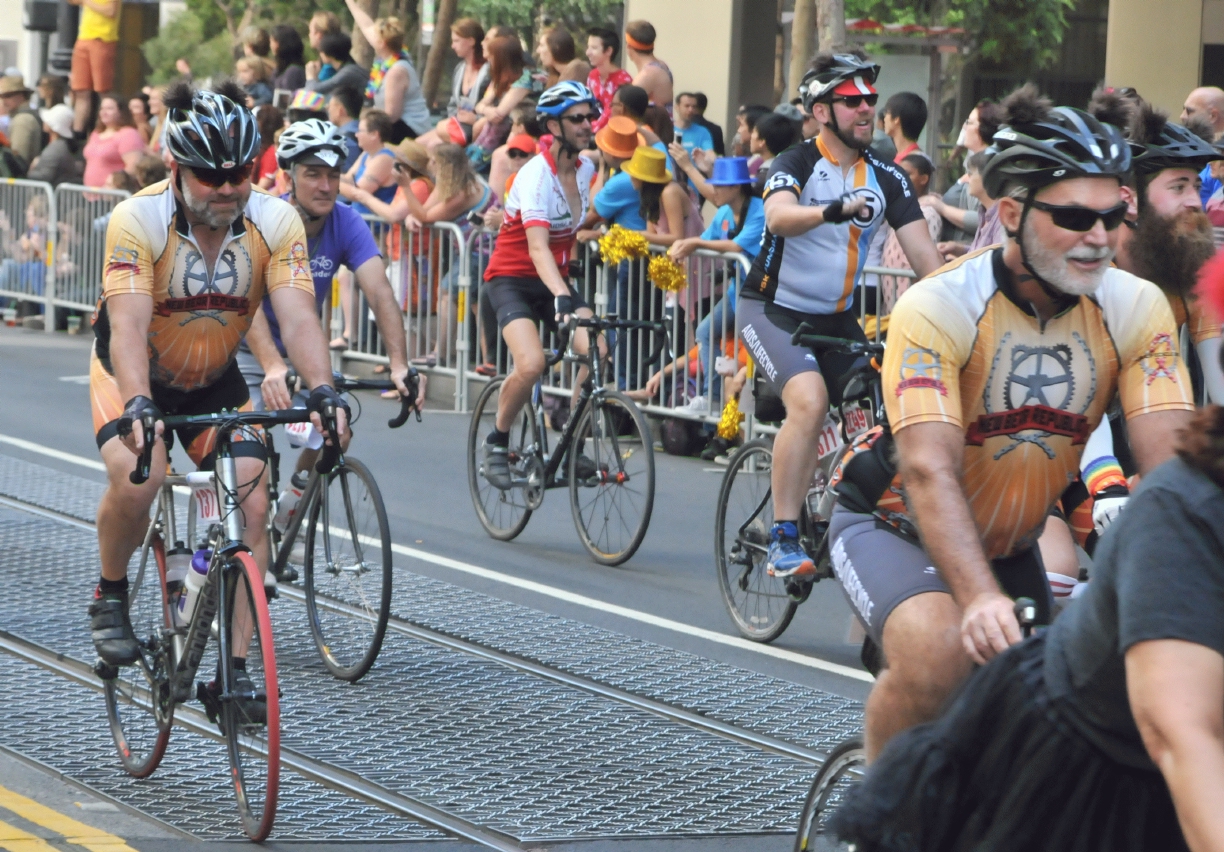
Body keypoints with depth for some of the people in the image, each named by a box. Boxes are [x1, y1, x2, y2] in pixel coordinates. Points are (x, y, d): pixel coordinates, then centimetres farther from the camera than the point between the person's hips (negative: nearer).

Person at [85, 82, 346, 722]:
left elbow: (297, 316, -29)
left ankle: (234, 668, -4)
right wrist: (138, 405, -54)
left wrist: (322, 390, -47)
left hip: (214, 380, 3)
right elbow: (129, 324, -38)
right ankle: (110, 594, -1)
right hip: (133, 373, -3)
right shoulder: (138, 220, -28)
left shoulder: (275, 223, -20)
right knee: (135, 478, -30)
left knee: (250, 502, -13)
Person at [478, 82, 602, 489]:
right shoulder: (536, 174, -22)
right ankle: (497, 442, -5)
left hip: (553, 279, 6)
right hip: (511, 279, -6)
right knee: (531, 363, -29)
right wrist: (560, 296, -48)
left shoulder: (585, 169, 0)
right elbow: (537, 246, -34)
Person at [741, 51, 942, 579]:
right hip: (774, 308, -6)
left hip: (836, 318, 6)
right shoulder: (798, 164, -14)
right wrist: (835, 210, -55)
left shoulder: (885, 178, 1)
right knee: (810, 401, -30)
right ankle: (783, 541, -26)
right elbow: (778, 217, -36)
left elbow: (923, 253, -5)